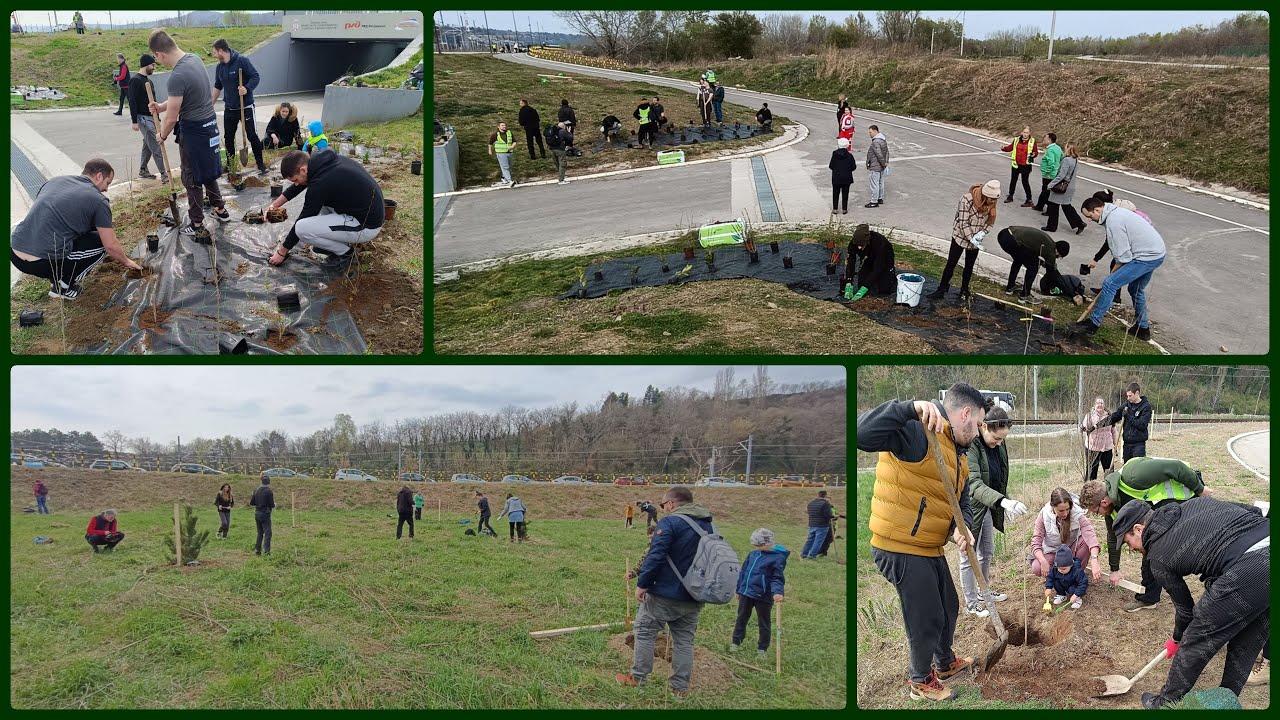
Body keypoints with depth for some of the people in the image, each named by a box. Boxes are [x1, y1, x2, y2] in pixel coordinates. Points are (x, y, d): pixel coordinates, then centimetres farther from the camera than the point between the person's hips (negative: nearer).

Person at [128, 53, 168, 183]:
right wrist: (134, 121, -21)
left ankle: (143, 170, 26)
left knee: (148, 145, 15)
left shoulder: (148, 80, 14)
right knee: (156, 146, -12)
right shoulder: (135, 80, -13)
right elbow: (132, 102, -17)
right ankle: (164, 173, -13)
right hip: (143, 118, -9)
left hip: (151, 117, 9)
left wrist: (157, 117, 23)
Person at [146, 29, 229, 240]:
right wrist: (161, 106, 8)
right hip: (210, 122, 8)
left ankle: (196, 225, 15)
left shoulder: (177, 76, -27)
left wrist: (162, 135, 0)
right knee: (207, 170, 24)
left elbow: (171, 118, -18)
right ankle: (220, 209, 37)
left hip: (193, 129, -8)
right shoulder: (194, 59, 1)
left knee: (192, 178, 5)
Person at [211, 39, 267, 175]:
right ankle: (230, 165, 21)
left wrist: (247, 89, -30)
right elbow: (217, 87, 17)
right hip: (229, 108, 6)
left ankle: (260, 165, 7)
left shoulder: (242, 61, -14)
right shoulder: (219, 67, 6)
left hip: (246, 107, -6)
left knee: (252, 136, -3)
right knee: (229, 137, 9)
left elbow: (255, 77, -14)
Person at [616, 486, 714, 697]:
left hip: (665, 593, -6)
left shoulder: (670, 523, -15)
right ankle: (680, 686, 14)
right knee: (684, 640, 12)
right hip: (694, 597, 7)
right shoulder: (708, 525, 9)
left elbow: (655, 557, -22)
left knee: (645, 632, 8)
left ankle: (638, 677, 13)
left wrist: (642, 583, -16)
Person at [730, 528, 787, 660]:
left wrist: (778, 592, -33)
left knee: (764, 624, 9)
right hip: (746, 593, 6)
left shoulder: (778, 558, -13)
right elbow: (743, 572, 13)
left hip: (763, 597, -5)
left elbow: (777, 578, -16)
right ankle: (736, 642, 29)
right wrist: (739, 589, 16)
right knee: (741, 619, 16)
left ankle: (762, 649, 21)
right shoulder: (753, 554, 5)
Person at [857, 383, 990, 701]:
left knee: (949, 607, 27)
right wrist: (911, 408, -45)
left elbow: (963, 503, 14)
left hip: (931, 549, 10)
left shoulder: (958, 456, 12)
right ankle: (920, 681, 29)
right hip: (901, 551, -10)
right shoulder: (918, 430, -21)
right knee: (927, 619, 5)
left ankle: (946, 664, 52)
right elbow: (862, 434, -37)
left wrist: (962, 528, -9)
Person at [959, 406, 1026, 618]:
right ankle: (971, 603, 20)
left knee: (987, 552, 23)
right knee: (969, 557, 6)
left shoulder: (998, 445, -3)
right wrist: (1003, 501, -50)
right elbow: (974, 484, -39)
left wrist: (1006, 502, 12)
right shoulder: (969, 446, -29)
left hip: (987, 507, 8)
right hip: (970, 507, -8)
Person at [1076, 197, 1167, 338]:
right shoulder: (1116, 212, 13)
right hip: (1157, 253, 10)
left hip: (1146, 256, -10)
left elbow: (1122, 254, -18)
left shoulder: (1113, 221, -20)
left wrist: (1118, 267, 1)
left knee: (1110, 284, -9)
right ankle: (1143, 328, 37)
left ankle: (1094, 322, -2)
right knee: (1136, 290, 26)